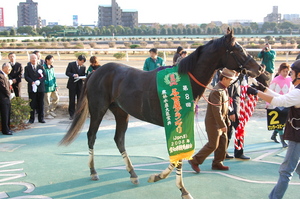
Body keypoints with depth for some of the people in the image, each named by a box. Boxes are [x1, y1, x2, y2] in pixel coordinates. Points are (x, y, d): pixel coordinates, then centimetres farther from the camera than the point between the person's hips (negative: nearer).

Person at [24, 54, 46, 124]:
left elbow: (44, 76, 3)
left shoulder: (41, 67, 10)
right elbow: (26, 77, -4)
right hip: (31, 88, -2)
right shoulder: (27, 68, 6)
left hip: (40, 87, 2)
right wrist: (32, 82, -19)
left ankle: (41, 118, 12)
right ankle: (31, 119, 8)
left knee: (41, 103, 5)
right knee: (32, 104, 1)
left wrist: (39, 81, -14)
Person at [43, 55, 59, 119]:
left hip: (53, 87, 8)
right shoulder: (43, 67, -15)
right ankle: (47, 114, 14)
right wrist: (47, 83, -18)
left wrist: (55, 85, 14)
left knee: (56, 98, 14)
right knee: (47, 102, 1)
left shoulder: (52, 67, 11)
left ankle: (51, 110, 29)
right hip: (47, 87, -8)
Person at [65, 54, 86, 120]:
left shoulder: (83, 67, 8)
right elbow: (67, 73, -7)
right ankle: (71, 114, 10)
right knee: (72, 100, 2)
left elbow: (83, 75, 13)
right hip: (72, 85, -3)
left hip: (80, 85, 3)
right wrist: (73, 75, -24)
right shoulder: (71, 64, -1)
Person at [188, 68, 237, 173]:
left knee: (223, 142, 12)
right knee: (213, 145, -5)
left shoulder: (225, 90, 11)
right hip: (213, 122, -10)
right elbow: (216, 110, -25)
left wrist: (227, 121, 19)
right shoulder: (217, 91, -21)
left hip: (220, 122, 10)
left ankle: (217, 163, 23)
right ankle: (195, 161, 5)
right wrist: (222, 125, -23)